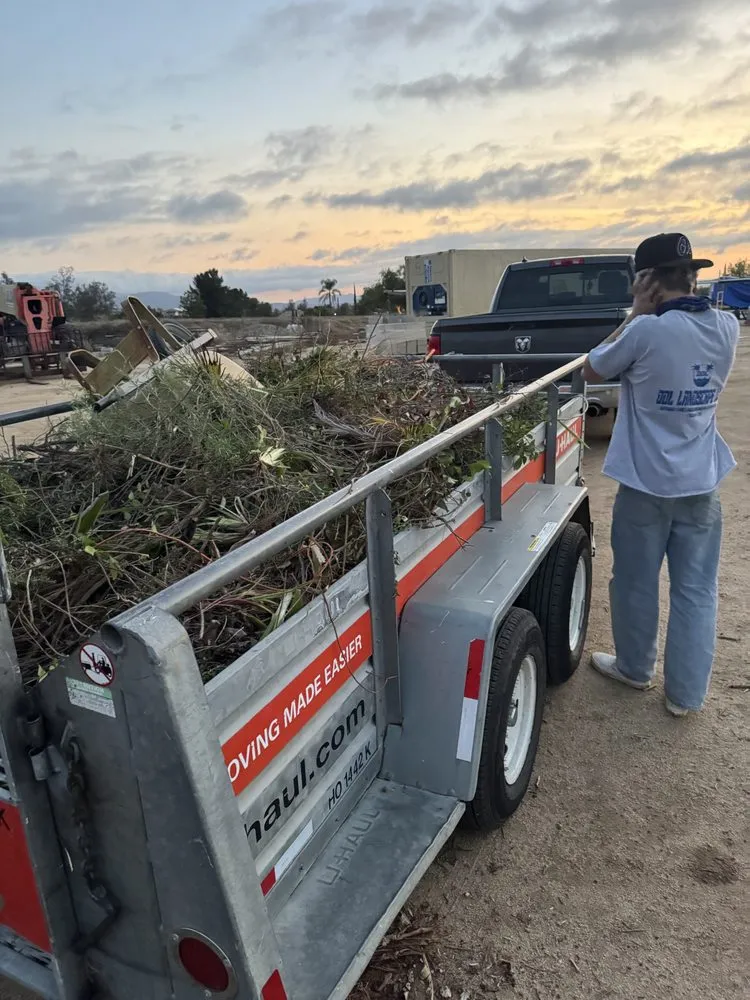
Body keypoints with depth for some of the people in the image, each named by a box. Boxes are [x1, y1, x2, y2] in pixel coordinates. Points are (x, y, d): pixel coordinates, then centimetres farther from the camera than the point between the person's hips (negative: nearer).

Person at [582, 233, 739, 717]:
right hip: (701, 483, 4)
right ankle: (686, 693, 24)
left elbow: (592, 371, -3)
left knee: (637, 583, 16)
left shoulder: (647, 331, -19)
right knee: (696, 591, 13)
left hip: (646, 483, -4)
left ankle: (635, 668, 36)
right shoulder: (727, 327, -2)